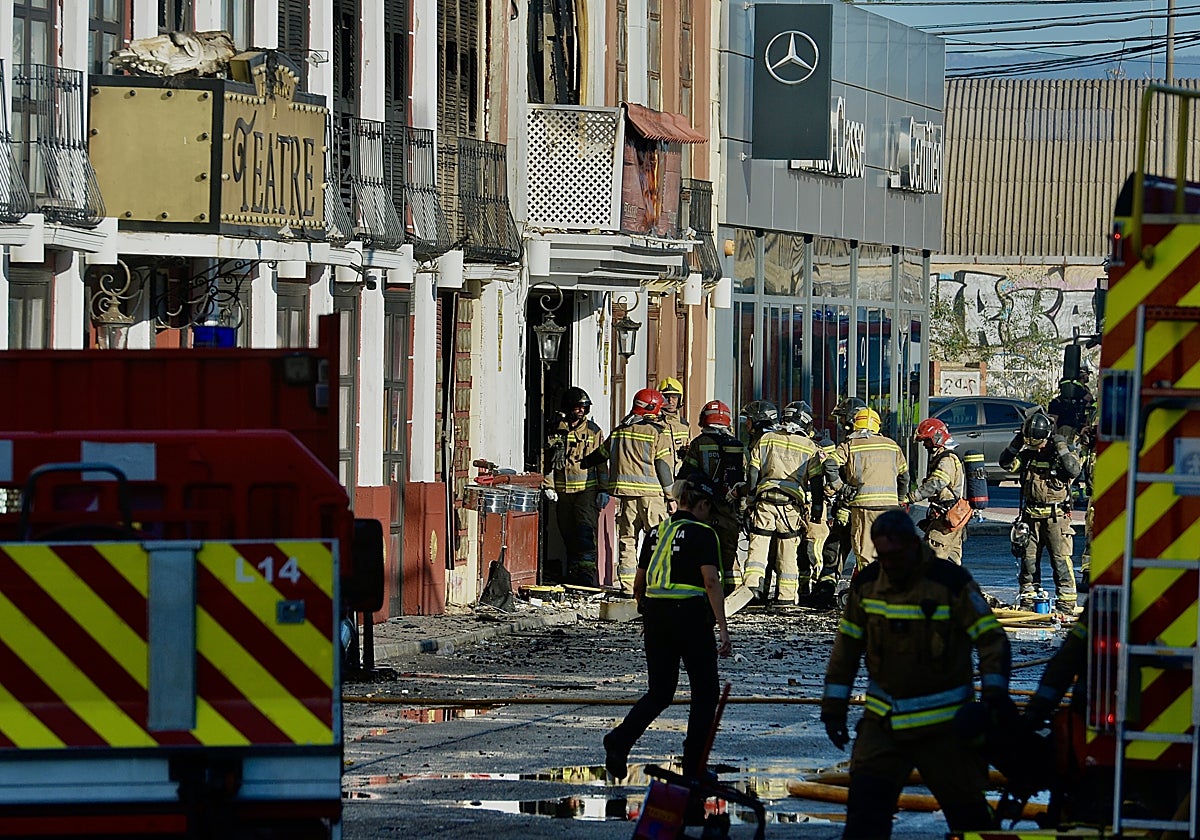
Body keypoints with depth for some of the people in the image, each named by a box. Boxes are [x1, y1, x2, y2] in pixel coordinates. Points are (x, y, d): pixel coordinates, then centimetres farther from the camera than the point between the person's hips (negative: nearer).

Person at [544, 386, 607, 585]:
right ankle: (572, 574, 15)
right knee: (568, 534, 7)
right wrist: (549, 486, 3)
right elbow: (547, 460, 12)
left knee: (586, 530, -15)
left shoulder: (593, 431, 5)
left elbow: (601, 462, 6)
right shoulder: (556, 431, 8)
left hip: (587, 489, -3)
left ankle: (587, 574, -18)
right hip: (563, 490, 3)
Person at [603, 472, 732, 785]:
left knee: (659, 692, 13)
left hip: (655, 616, 6)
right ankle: (694, 766, 8)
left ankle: (620, 739, -11)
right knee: (705, 692, 9)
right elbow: (711, 582, -18)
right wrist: (723, 629, -20)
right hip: (690, 617, -6)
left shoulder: (657, 533, 12)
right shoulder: (702, 534, -8)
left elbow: (638, 585, 17)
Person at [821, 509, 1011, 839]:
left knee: (965, 808, 5)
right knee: (866, 799, -10)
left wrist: (995, 689, -22)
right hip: (882, 721, 3)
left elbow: (991, 638, -9)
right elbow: (847, 645, 12)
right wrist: (834, 706, 11)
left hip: (943, 724, -3)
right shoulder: (866, 584, 2)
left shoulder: (951, 581, -12)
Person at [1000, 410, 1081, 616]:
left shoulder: (1061, 454, -2)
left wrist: (1061, 447, -18)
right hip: (1031, 515, 5)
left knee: (1060, 559, -8)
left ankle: (1066, 601, -7)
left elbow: (1074, 470, -19)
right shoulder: (1027, 454, 10)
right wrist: (1016, 442, -6)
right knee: (1028, 558, 9)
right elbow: (1007, 463, 2)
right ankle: (1027, 597, 18)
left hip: (1055, 515, -5)